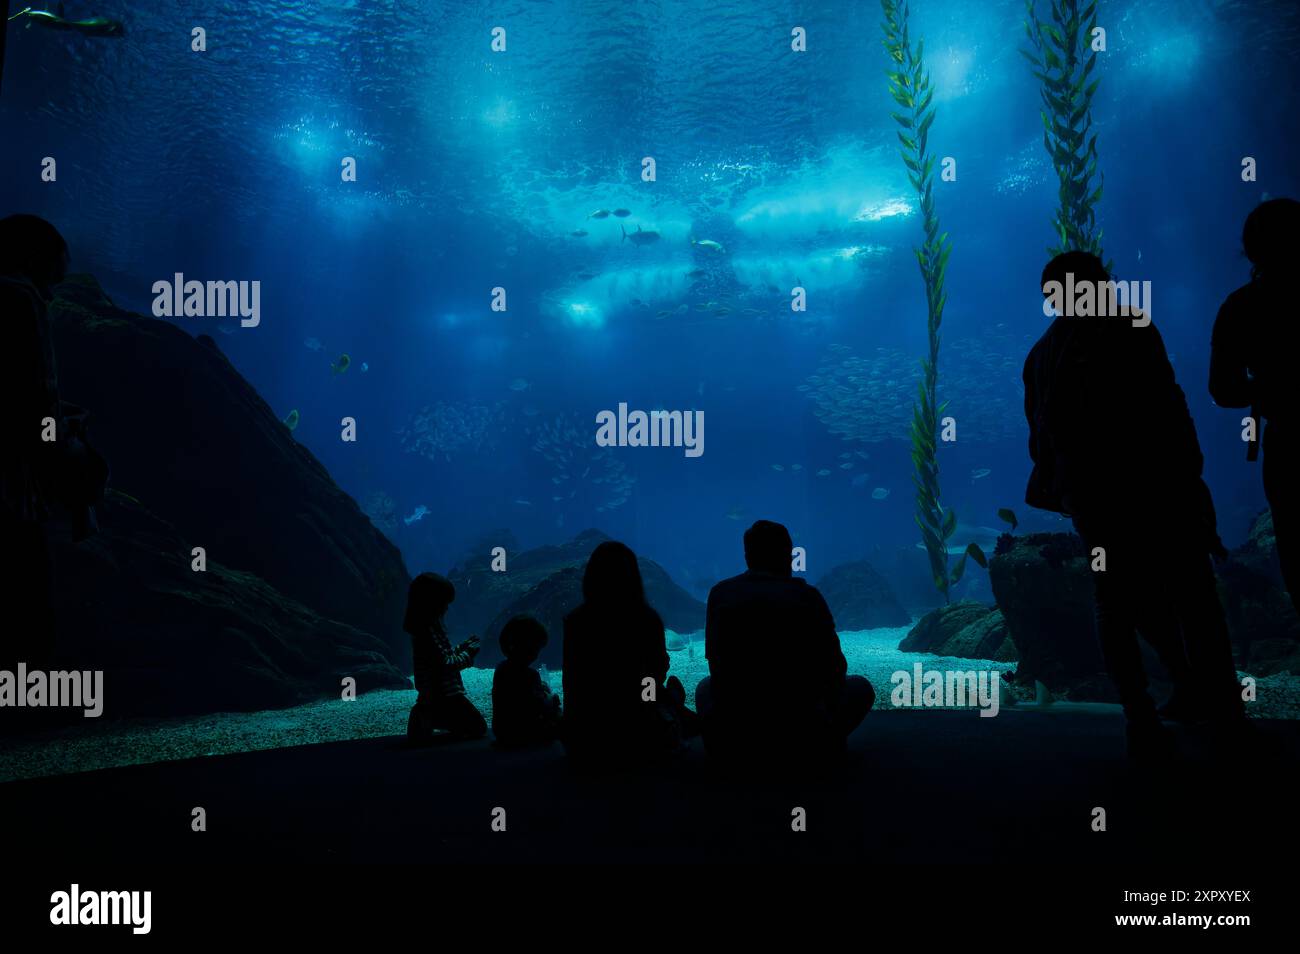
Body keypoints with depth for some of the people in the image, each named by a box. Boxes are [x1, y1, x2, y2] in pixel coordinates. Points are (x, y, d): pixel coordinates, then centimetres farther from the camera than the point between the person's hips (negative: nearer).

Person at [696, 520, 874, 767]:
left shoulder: (720, 593, 5)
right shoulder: (807, 595, 0)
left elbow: (715, 666, 12)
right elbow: (835, 669, 2)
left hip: (730, 743, 2)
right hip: (803, 742, -1)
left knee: (706, 687, 36)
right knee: (860, 687, 25)